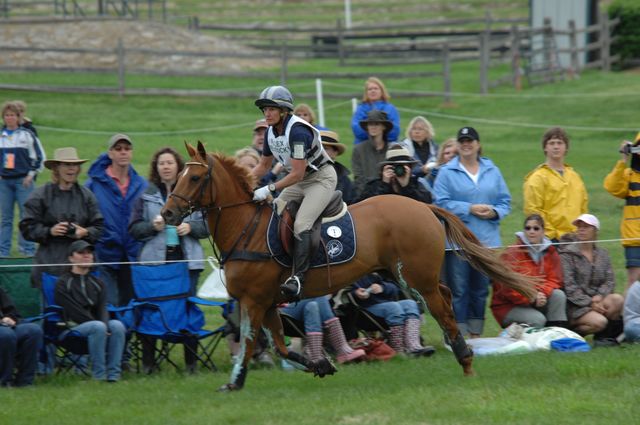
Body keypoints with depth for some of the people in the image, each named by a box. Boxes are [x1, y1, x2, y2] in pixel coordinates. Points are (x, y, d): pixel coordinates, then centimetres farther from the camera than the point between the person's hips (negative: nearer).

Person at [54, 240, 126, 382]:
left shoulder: (97, 284, 19)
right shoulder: (63, 283, 1)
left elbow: (102, 310, 6)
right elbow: (74, 311, -9)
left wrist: (105, 326, -17)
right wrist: (100, 326, -16)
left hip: (94, 324, 5)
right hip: (72, 327, -5)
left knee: (117, 325, -26)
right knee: (98, 327, -35)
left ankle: (113, 374, -30)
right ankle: (99, 374, -31)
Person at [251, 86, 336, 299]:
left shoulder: (298, 131, -27)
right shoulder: (271, 132, 0)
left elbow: (297, 174, -27)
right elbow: (264, 165, 14)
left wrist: (270, 189, -29)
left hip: (322, 179, -10)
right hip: (299, 182, 10)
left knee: (300, 224, -26)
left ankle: (298, 278, -33)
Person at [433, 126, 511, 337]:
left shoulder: (492, 171, 11)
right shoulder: (447, 172, 0)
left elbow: (505, 201, 11)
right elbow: (441, 203, -9)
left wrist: (494, 212, -10)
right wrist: (469, 209, -15)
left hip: (486, 240, 4)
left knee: (480, 289, 10)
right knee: (458, 290, -6)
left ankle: (475, 334, 18)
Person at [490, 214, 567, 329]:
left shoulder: (550, 252, 4)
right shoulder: (512, 253, -11)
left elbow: (554, 280, -3)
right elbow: (507, 288, -17)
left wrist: (542, 293, -25)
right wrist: (531, 299, -25)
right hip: (509, 306, -5)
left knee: (558, 295, -22)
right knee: (538, 319, -31)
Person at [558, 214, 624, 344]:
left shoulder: (602, 254, 15)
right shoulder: (567, 254, -3)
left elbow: (610, 281, 6)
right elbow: (569, 286, -11)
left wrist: (599, 296, -15)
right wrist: (590, 303, -18)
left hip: (596, 300, 5)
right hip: (575, 305, -5)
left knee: (618, 299, -24)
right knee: (599, 321, -30)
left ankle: (603, 336, -9)